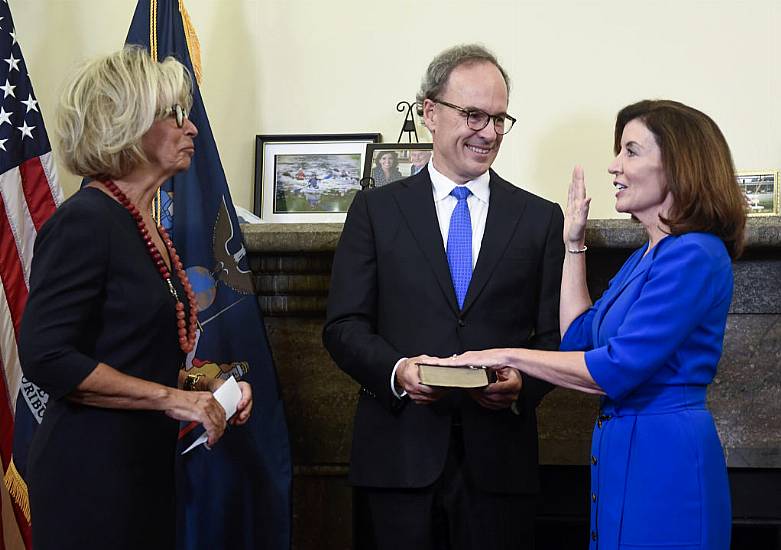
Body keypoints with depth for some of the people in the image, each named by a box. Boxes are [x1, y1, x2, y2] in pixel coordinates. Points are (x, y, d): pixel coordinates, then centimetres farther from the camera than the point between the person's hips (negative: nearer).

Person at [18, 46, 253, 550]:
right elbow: (45, 356, -22)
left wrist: (200, 387, 7)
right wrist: (171, 397, -19)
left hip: (146, 465, 9)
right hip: (92, 470, -9)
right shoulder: (85, 221, -15)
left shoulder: (146, 225, 12)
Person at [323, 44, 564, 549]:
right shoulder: (376, 210, 6)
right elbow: (344, 325, 2)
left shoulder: (541, 218, 8)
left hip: (499, 456, 1)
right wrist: (395, 370, -16)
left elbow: (555, 333, 5)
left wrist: (523, 382, -15)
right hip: (401, 454, 0)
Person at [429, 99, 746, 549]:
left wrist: (506, 355, -15)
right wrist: (574, 244, 15)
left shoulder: (694, 256, -16)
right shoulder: (647, 255, 15)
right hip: (625, 451, 10)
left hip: (664, 459, -10)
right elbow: (579, 338, 16)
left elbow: (617, 367, -21)